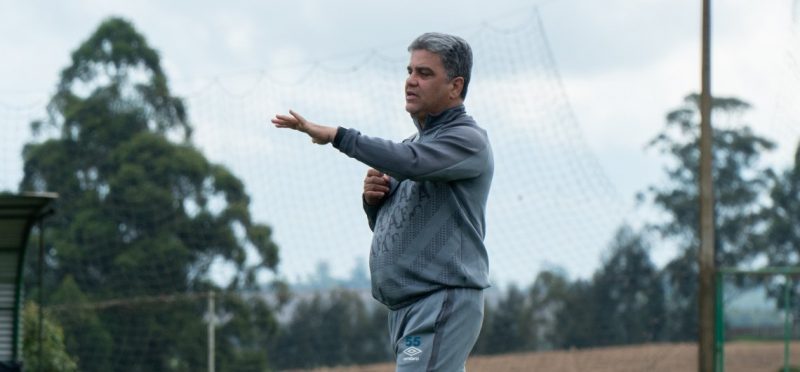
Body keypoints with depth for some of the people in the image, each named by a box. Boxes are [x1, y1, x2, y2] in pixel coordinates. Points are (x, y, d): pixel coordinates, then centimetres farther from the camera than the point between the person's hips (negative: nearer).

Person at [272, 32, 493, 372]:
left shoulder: (467, 139, -7)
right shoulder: (414, 142, 21)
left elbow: (410, 162, -27)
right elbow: (385, 224, 26)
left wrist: (337, 136, -24)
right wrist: (373, 198, 3)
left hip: (444, 302, -9)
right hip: (403, 306, 9)